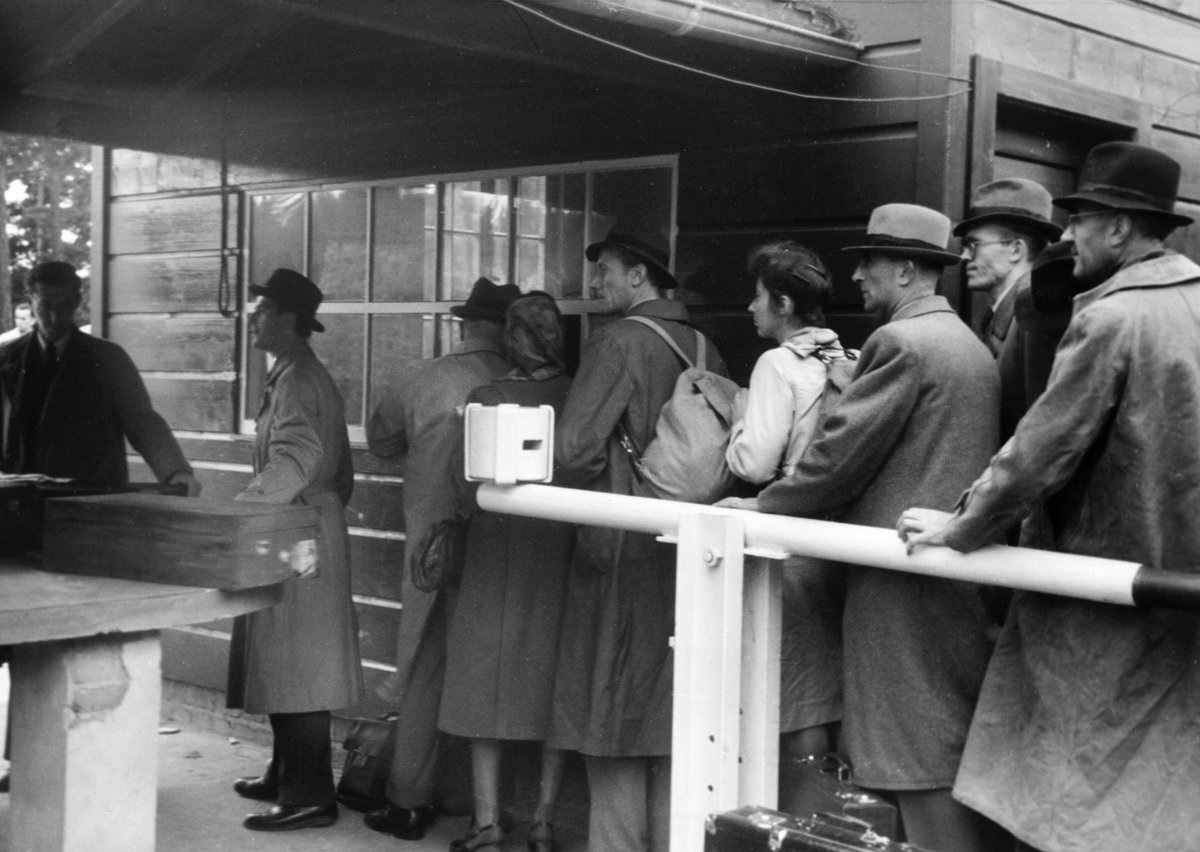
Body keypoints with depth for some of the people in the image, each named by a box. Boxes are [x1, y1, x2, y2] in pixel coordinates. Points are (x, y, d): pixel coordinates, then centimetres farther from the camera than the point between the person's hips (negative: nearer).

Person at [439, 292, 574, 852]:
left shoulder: (485, 400, -11)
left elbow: (469, 492, -8)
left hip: (496, 555, -2)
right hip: (560, 557, 2)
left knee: (487, 682, 8)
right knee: (553, 684, 10)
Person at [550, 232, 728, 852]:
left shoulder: (619, 340, -11)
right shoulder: (703, 347, 6)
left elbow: (572, 449, -16)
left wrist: (605, 489, 3)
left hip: (623, 547, -6)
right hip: (690, 549, 6)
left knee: (613, 717, 3)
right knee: (675, 723, 13)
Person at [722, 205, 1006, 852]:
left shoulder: (899, 343, -13)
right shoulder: (971, 345, 15)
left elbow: (839, 457, -15)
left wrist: (762, 508, -3)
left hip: (904, 589, -9)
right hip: (962, 587, 9)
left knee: (919, 764, -4)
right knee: (956, 757, 15)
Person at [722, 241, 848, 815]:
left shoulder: (780, 364, -12)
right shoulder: (847, 363, 6)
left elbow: (755, 462, -18)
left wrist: (737, 429, 1)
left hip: (792, 547, -7)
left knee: (796, 711, 0)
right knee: (830, 694, 14)